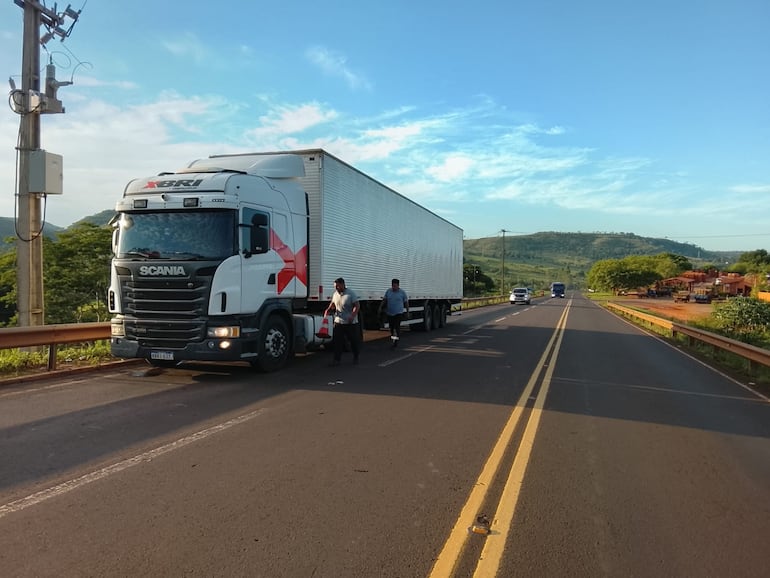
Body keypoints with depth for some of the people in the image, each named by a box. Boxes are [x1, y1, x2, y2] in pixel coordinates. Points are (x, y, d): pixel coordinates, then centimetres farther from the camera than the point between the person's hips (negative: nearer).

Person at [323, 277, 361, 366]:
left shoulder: (351, 294, -14)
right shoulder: (335, 294, 6)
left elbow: (357, 306, -17)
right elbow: (332, 304, 19)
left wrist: (353, 316, -31)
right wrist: (328, 310, -1)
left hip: (350, 323, -5)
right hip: (338, 322, 5)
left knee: (353, 341, 9)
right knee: (336, 341, 0)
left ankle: (356, 358, 27)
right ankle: (337, 359, 5)